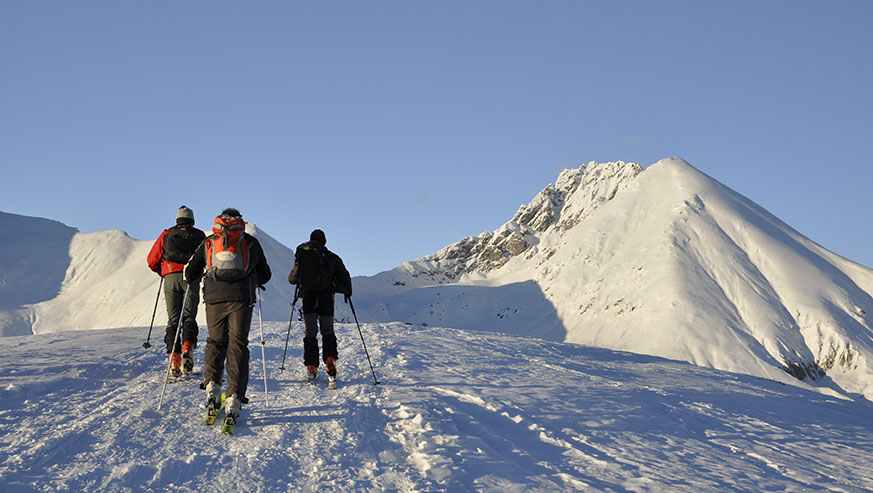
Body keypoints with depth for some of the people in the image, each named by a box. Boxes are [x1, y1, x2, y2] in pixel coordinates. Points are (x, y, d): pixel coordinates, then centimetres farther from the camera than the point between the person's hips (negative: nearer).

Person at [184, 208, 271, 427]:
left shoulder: (208, 242, 18)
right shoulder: (251, 242, 17)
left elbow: (190, 273, 17)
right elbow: (265, 275, 21)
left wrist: (191, 278, 40)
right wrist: (253, 281, 41)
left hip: (214, 299, 1)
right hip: (241, 298, -1)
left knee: (216, 342, 18)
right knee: (237, 345, 1)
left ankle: (212, 387, 1)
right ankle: (234, 399, -9)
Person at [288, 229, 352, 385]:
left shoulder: (301, 256, 9)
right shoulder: (332, 257, 7)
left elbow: (292, 279, 17)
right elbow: (344, 275, 5)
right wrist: (347, 291, 20)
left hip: (308, 297, 0)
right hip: (326, 297, 0)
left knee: (310, 333, 5)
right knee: (328, 331, 9)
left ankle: (311, 368, -3)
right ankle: (330, 359, -13)